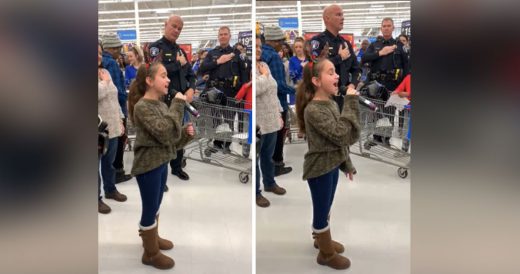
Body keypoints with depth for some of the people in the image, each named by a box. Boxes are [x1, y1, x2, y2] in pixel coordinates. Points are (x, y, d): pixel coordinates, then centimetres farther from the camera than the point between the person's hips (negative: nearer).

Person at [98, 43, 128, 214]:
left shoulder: (105, 72, 12)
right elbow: (99, 95, -26)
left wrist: (120, 120, 14)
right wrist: (104, 82, -11)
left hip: (112, 127, 7)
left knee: (109, 161, 19)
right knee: (100, 163, 2)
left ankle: (110, 189, 35)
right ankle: (97, 197, 15)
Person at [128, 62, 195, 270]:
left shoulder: (161, 104, 6)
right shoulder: (142, 107, -19)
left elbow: (171, 136, 12)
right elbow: (165, 133, -28)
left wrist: (186, 133, -7)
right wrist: (178, 105, -24)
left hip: (161, 163, 8)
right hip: (148, 166, -8)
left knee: (155, 206, 23)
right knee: (150, 209, 6)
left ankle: (152, 238, 42)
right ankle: (151, 253, 21)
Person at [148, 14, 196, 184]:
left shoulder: (180, 50, 16)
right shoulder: (156, 47, -6)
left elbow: (191, 74, 15)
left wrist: (191, 89, -4)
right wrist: (178, 63, -12)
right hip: (163, 101, -7)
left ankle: (177, 167, 32)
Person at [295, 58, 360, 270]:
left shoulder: (332, 104, 3)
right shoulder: (313, 110, -24)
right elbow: (343, 135, -30)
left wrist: (346, 164, 16)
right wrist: (351, 102, -27)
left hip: (332, 165, 8)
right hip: (319, 169, -8)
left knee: (325, 208, 24)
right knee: (322, 211, 9)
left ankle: (321, 239, 45)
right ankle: (327, 254, 27)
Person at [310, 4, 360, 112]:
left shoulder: (345, 43, 17)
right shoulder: (318, 41, -6)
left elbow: (355, 68, 21)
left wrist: (353, 84, 1)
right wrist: (340, 57, -12)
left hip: (343, 96, 7)